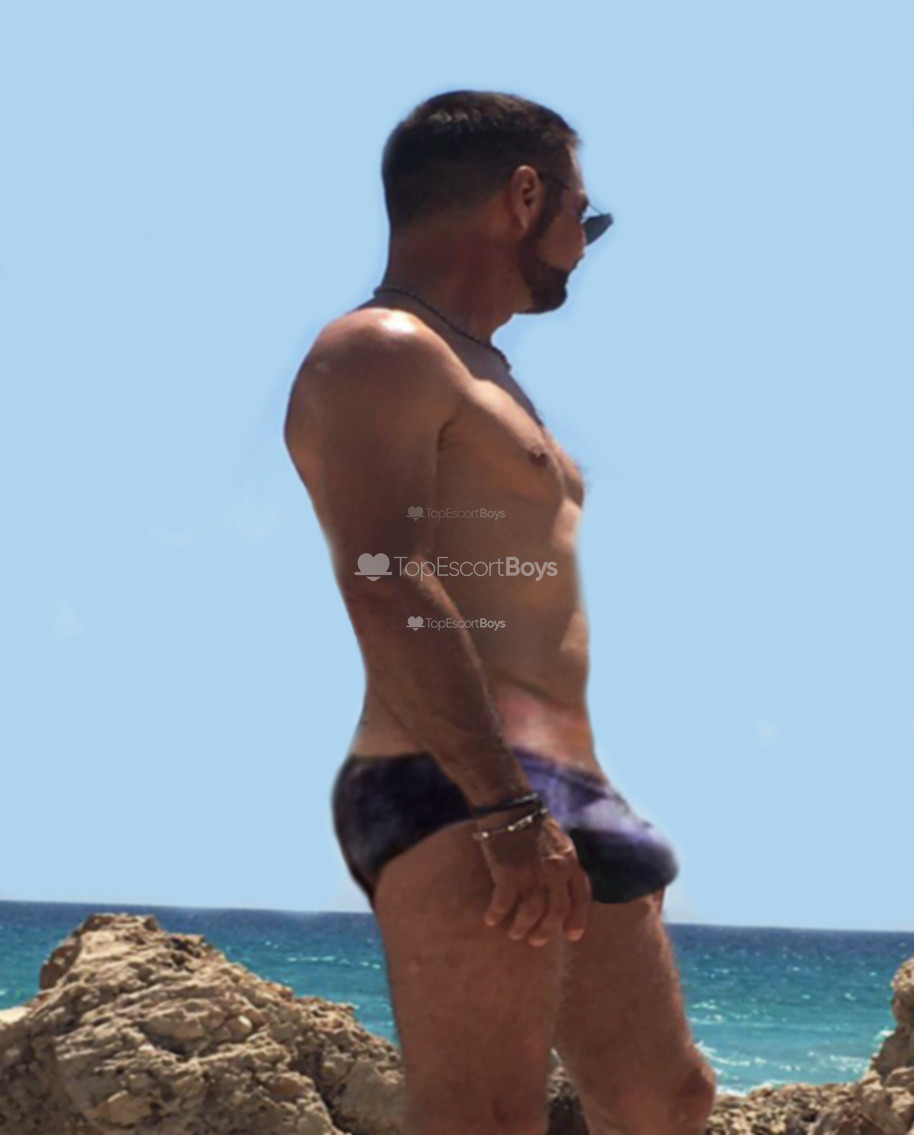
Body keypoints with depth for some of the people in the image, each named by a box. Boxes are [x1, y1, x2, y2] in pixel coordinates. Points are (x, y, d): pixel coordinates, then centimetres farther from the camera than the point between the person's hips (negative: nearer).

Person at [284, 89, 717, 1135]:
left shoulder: (477, 375, 27)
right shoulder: (380, 351, -6)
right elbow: (386, 587, -21)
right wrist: (507, 810, -28)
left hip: (553, 806, 10)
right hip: (457, 802, -10)